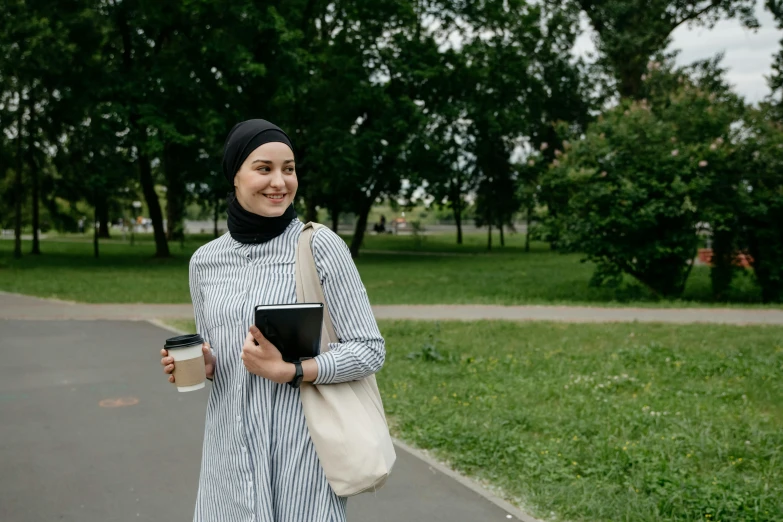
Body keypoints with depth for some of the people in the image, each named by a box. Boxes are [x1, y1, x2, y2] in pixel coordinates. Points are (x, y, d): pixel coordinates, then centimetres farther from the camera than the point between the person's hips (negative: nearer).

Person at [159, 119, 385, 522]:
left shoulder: (320, 245, -9)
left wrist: (287, 371, -20)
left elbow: (369, 350, -8)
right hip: (229, 453, 4)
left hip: (300, 449, -4)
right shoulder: (205, 261, 5)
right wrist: (203, 365, -5)